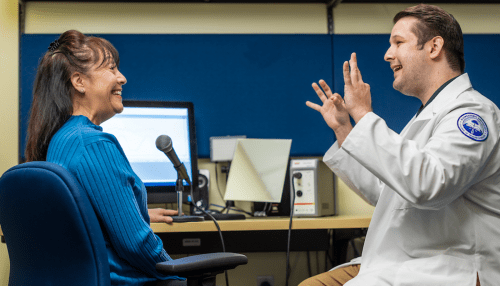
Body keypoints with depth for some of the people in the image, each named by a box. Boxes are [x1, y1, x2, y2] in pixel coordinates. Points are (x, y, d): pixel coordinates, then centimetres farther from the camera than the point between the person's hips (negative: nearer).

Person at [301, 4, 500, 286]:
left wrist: (363, 114, -24)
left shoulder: (473, 112, -11)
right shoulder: (429, 115, 20)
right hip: (396, 263, 9)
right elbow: (383, 192, 25)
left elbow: (427, 185, -30)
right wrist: (342, 128, 21)